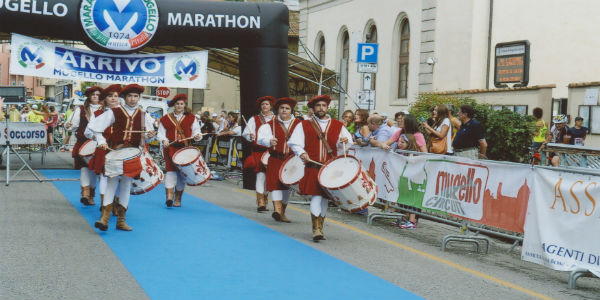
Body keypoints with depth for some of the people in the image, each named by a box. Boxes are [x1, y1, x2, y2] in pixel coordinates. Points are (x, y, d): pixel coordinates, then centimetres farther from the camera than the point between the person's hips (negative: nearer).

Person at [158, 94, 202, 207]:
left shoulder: (191, 118, 9)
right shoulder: (166, 118, 9)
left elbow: (196, 130, 5)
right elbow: (161, 133, 7)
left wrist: (197, 135, -18)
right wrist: (164, 140, -13)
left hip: (185, 149, 1)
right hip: (170, 148, -1)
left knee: (182, 173, 3)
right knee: (171, 170, -13)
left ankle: (178, 199, 14)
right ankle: (169, 196, -21)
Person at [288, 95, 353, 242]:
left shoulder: (338, 126, 12)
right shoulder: (304, 125, 6)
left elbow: (349, 140, 17)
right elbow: (293, 142, 2)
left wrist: (345, 141, -7)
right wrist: (301, 153, -16)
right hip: (312, 167, -3)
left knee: (324, 197, 9)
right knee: (316, 196, -12)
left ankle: (320, 227, 23)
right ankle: (316, 230, -8)